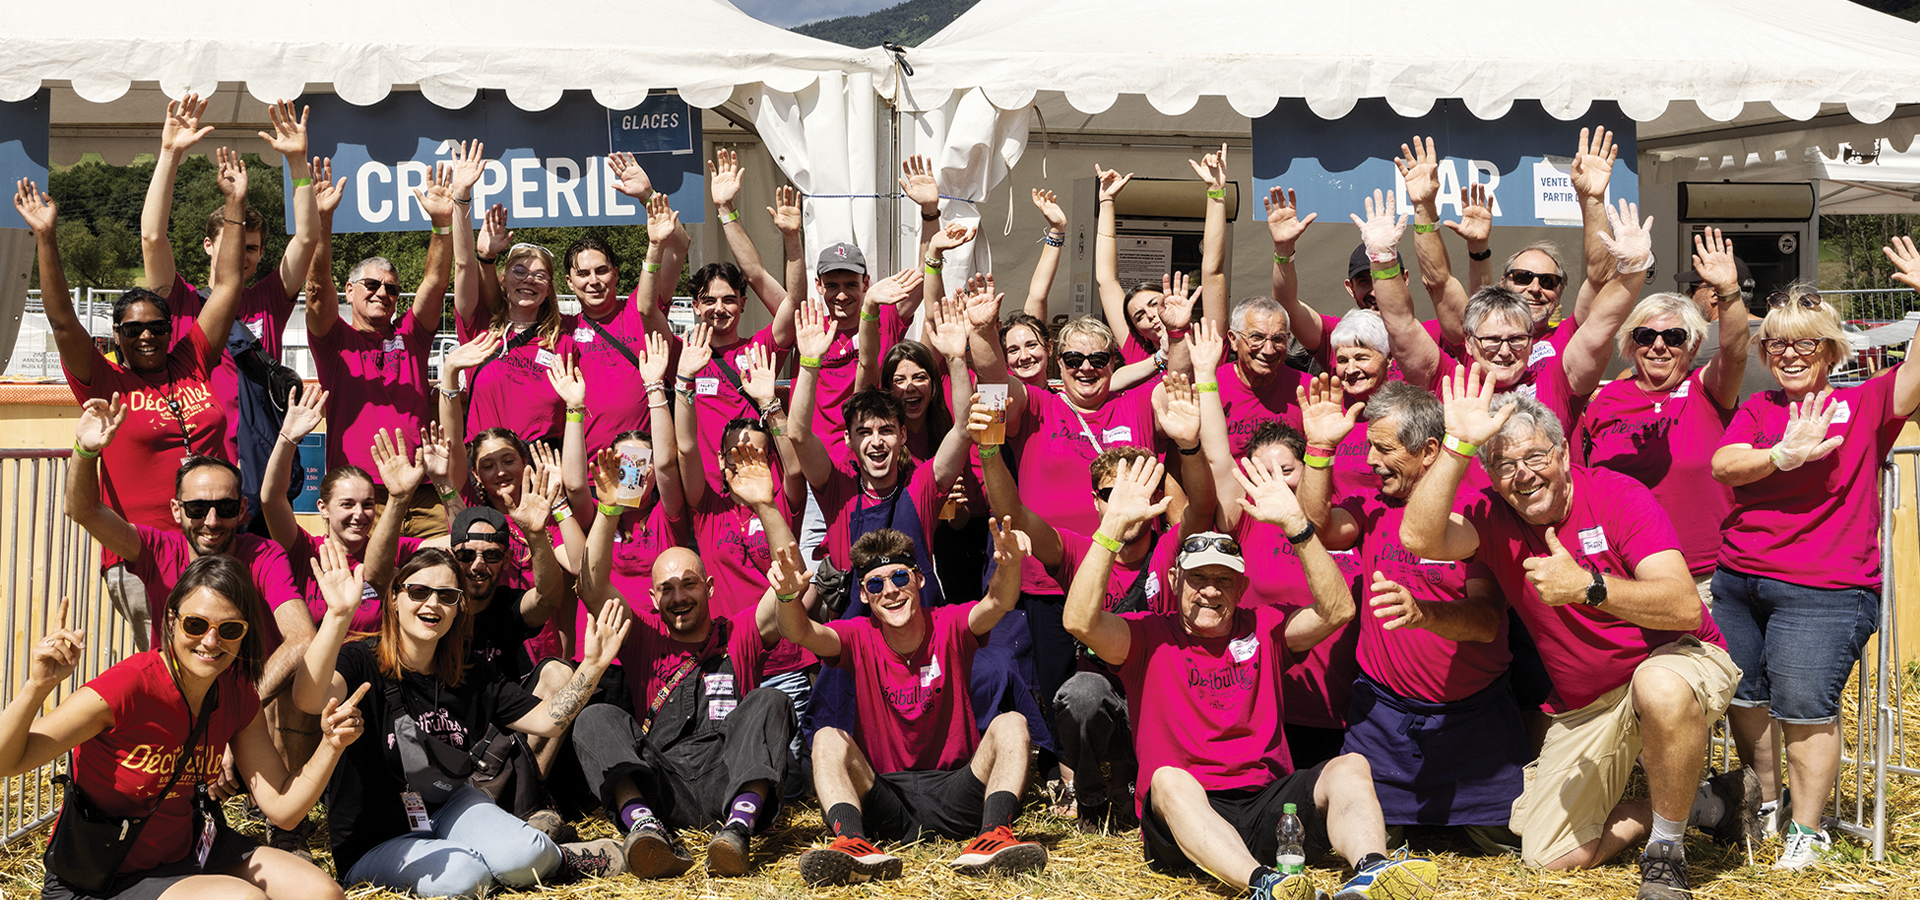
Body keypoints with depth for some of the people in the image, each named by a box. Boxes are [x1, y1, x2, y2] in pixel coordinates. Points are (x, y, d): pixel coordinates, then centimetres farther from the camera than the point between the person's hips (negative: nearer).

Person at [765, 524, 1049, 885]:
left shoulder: (949, 626, -1)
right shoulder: (860, 638, 1)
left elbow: (998, 603, -22)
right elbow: (800, 633, -18)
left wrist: (1009, 567, -46)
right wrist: (787, 596, -42)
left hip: (955, 792, -1)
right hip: (884, 798, 1)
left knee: (1010, 724, -21)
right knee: (828, 738, -21)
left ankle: (993, 836, -44)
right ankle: (852, 842, -46)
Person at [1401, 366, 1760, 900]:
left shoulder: (1618, 496, -17)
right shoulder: (1494, 520, -6)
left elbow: (1685, 607, -27)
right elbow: (1419, 538, -28)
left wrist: (1588, 586, -40)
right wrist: (1458, 445, -33)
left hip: (1674, 658, -5)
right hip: (1584, 707, 5)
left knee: (1660, 689, -42)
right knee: (1549, 854, -1)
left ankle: (1666, 847, -17)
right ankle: (1704, 803, 14)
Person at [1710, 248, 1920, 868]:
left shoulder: (1865, 405, 4)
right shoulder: (1756, 411, 13)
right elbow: (1723, 465, -5)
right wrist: (1784, 455, -23)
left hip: (1824, 589, -4)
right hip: (1739, 578, 5)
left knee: (1804, 705, -10)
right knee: (1743, 695, 10)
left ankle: (1806, 830, 4)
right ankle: (1766, 803, 31)